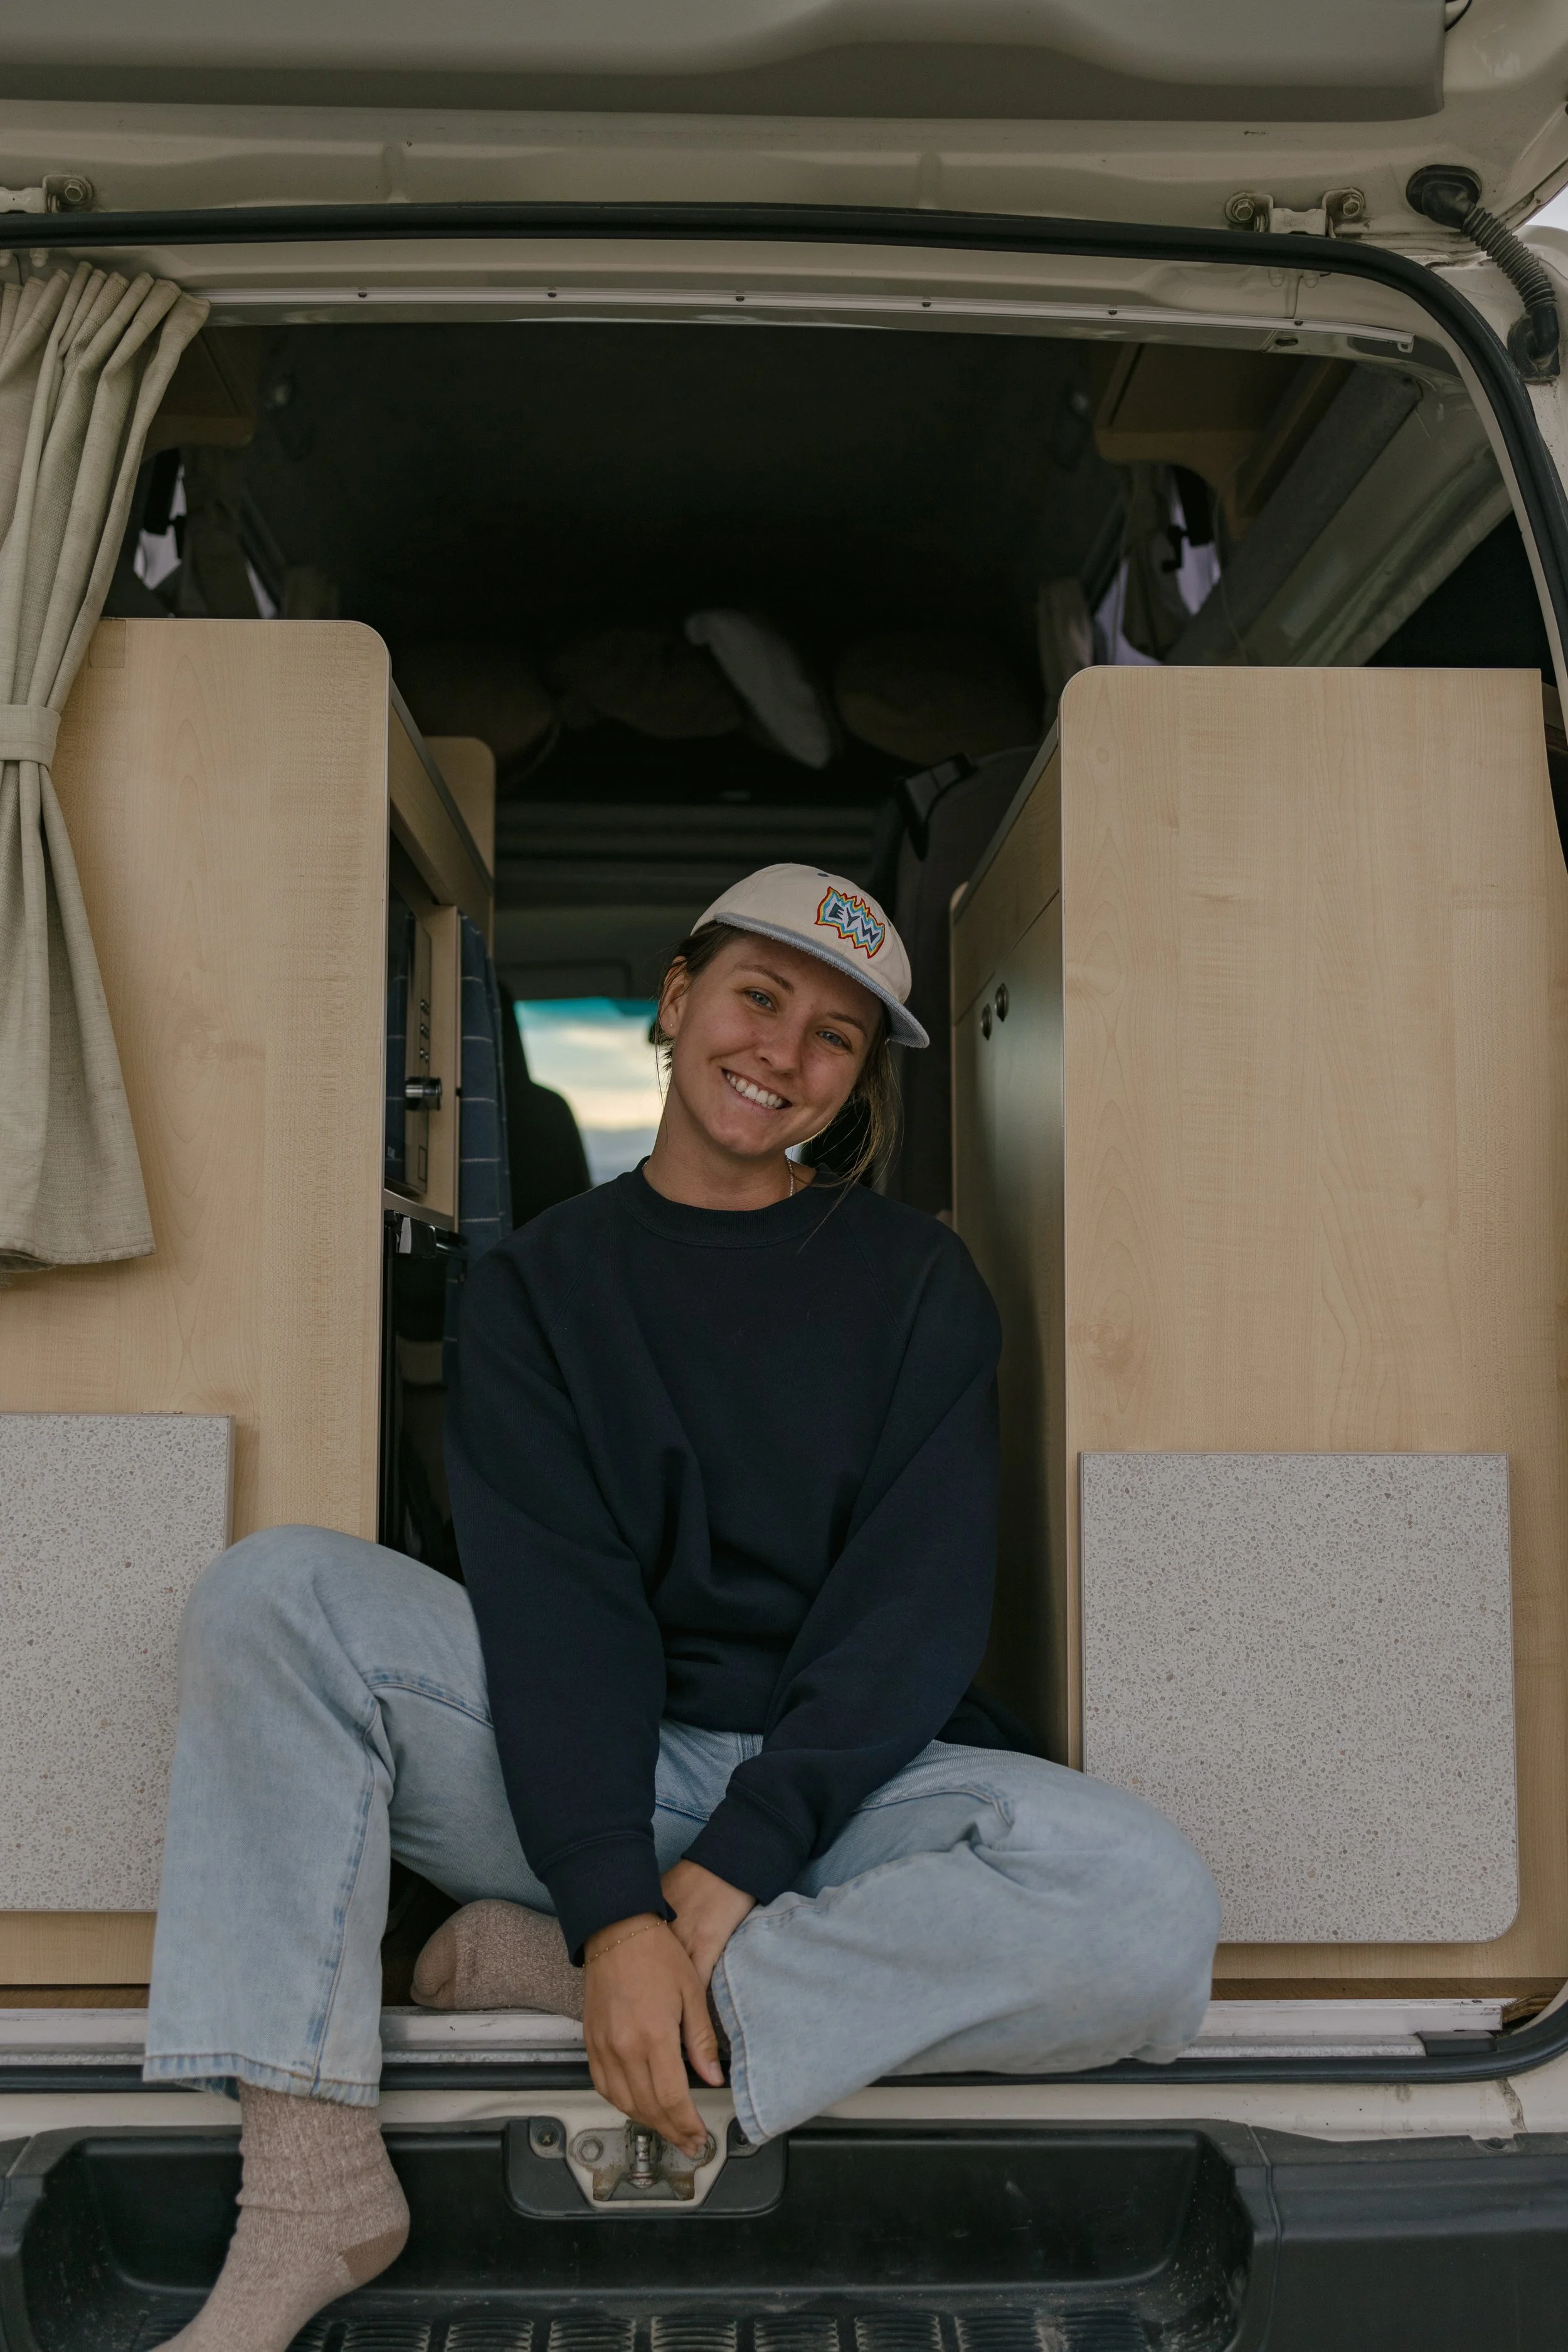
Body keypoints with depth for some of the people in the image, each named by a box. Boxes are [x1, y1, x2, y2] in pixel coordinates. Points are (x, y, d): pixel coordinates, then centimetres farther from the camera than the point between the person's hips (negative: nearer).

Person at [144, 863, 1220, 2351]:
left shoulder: (916, 1282, 5)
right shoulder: (537, 1281, 6)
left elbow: (916, 1606, -5)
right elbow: (552, 1598, -8)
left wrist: (735, 1863, -18)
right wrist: (615, 1903, -22)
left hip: (831, 1792, 0)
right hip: (578, 1789, 1)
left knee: (1152, 1910, -29)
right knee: (274, 1588, -20)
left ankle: (549, 1971, -18)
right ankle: (311, 2183, -21)